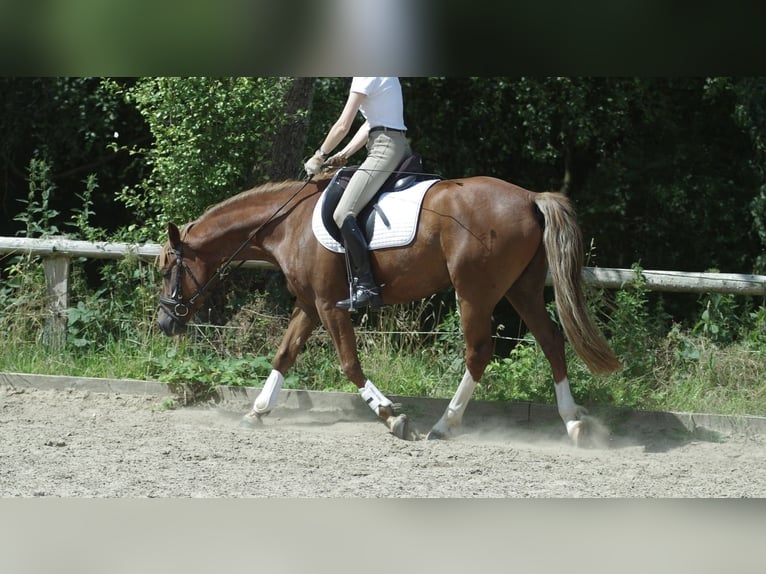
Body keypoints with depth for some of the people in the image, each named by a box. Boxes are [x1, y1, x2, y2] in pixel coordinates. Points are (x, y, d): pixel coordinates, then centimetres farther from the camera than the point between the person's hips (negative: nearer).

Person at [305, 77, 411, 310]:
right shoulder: (385, 78, 20)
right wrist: (343, 155, 17)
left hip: (385, 149, -11)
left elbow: (343, 126, -10)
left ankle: (365, 286, -26)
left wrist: (319, 157, 2)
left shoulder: (365, 76, -10)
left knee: (343, 214, -19)